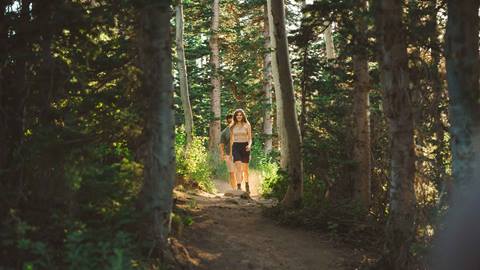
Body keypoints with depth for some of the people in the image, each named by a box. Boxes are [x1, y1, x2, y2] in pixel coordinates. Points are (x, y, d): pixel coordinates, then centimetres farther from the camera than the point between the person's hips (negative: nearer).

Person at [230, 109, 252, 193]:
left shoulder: (247, 125, 3)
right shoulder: (232, 126, 9)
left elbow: (250, 138, 2)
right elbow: (231, 139, 14)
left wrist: (249, 145, -19)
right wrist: (230, 151, 12)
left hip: (244, 146, 0)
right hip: (236, 147, 1)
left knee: (245, 168, 8)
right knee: (238, 166, -15)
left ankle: (247, 185, 30)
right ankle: (239, 187, -20)